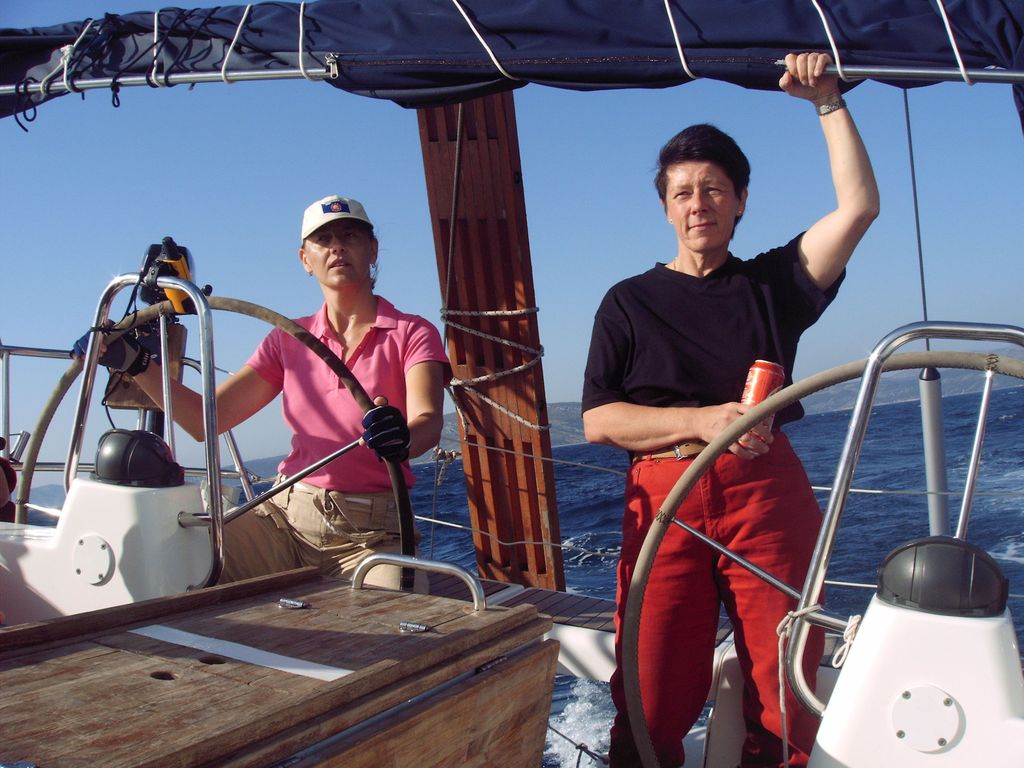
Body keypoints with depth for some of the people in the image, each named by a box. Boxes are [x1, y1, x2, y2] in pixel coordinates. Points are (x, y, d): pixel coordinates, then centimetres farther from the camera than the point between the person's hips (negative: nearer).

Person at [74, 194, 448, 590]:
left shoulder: (412, 334, 2)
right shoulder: (289, 340, 14)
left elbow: (428, 421, -17)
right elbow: (206, 418, 9)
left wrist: (400, 437, -41)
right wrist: (137, 363, -3)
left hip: (373, 531, -4)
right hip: (287, 516, 4)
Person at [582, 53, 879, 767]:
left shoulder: (772, 282, 15)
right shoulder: (629, 302, 12)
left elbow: (859, 206, 3)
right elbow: (597, 420, 3)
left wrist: (828, 100, 2)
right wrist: (703, 421, -9)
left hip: (768, 494, 1)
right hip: (665, 500, 0)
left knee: (788, 692, -2)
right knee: (651, 703, -3)